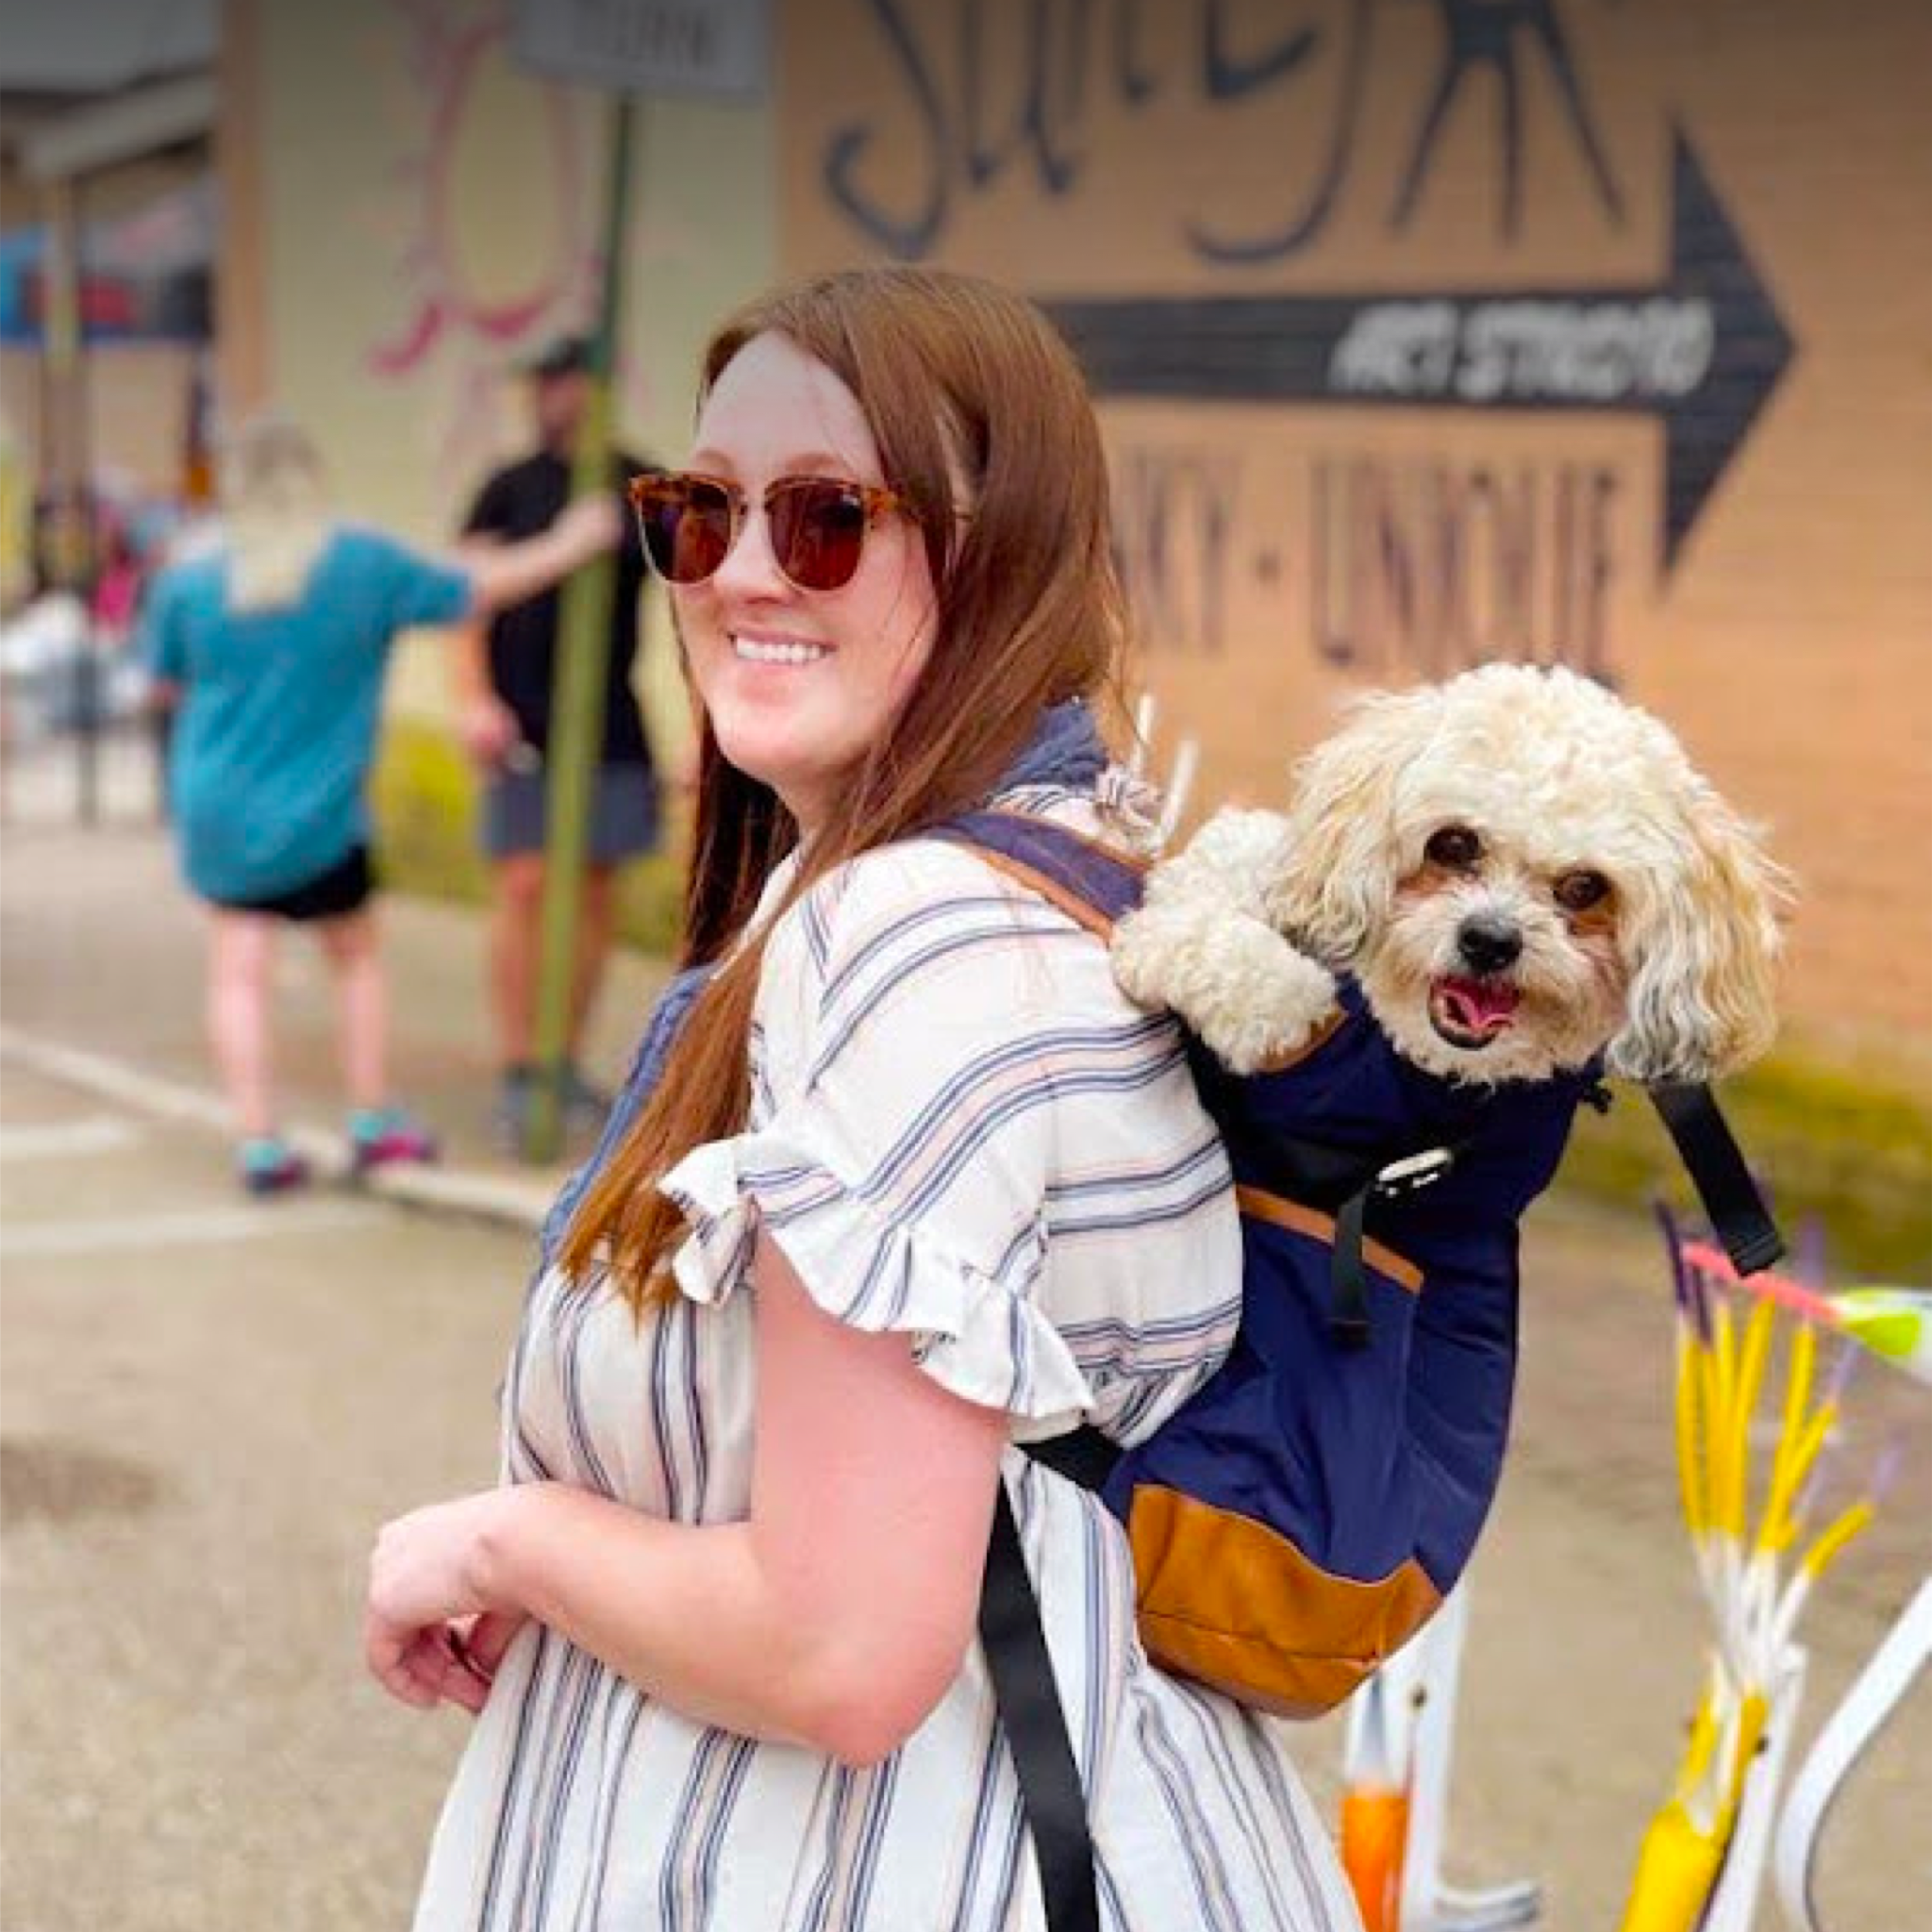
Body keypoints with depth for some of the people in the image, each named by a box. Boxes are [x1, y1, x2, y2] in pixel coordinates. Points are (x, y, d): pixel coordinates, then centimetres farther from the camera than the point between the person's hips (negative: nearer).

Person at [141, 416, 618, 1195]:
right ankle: (374, 1123, 23)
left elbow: (164, 685, 9)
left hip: (216, 812, 1)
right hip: (317, 816, -1)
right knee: (356, 960, 18)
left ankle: (258, 1140, 2)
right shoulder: (367, 564, -9)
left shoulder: (187, 584, -7)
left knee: (239, 970, 6)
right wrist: (567, 546, 18)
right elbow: (477, 590, 4)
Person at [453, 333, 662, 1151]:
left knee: (594, 893, 7)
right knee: (524, 886, -8)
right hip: (523, 729, -2)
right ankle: (516, 1077, -4)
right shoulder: (511, 489, 3)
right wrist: (474, 699, -12)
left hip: (612, 727, 2)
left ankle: (567, 1064, 19)